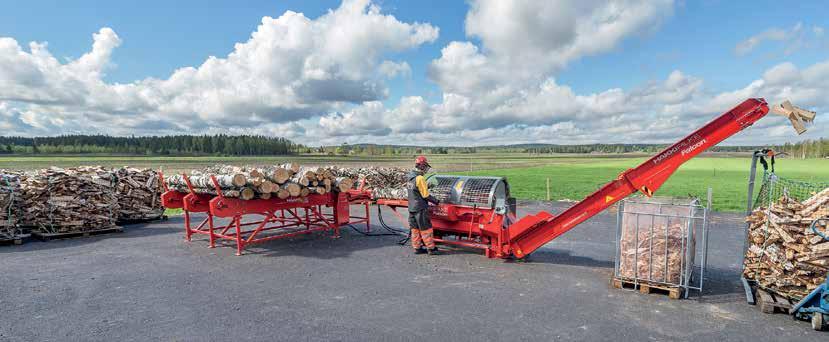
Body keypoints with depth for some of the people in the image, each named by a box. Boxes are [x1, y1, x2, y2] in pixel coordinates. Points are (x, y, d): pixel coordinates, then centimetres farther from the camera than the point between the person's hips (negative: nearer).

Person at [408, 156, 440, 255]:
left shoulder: (411, 177, 8)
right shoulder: (420, 178, -18)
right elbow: (426, 195, -16)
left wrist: (426, 186, 15)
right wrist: (436, 201, -4)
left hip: (411, 207, 8)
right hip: (420, 208, -8)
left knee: (415, 229, 13)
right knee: (426, 229, 1)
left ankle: (417, 248, 20)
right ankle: (431, 248, 8)